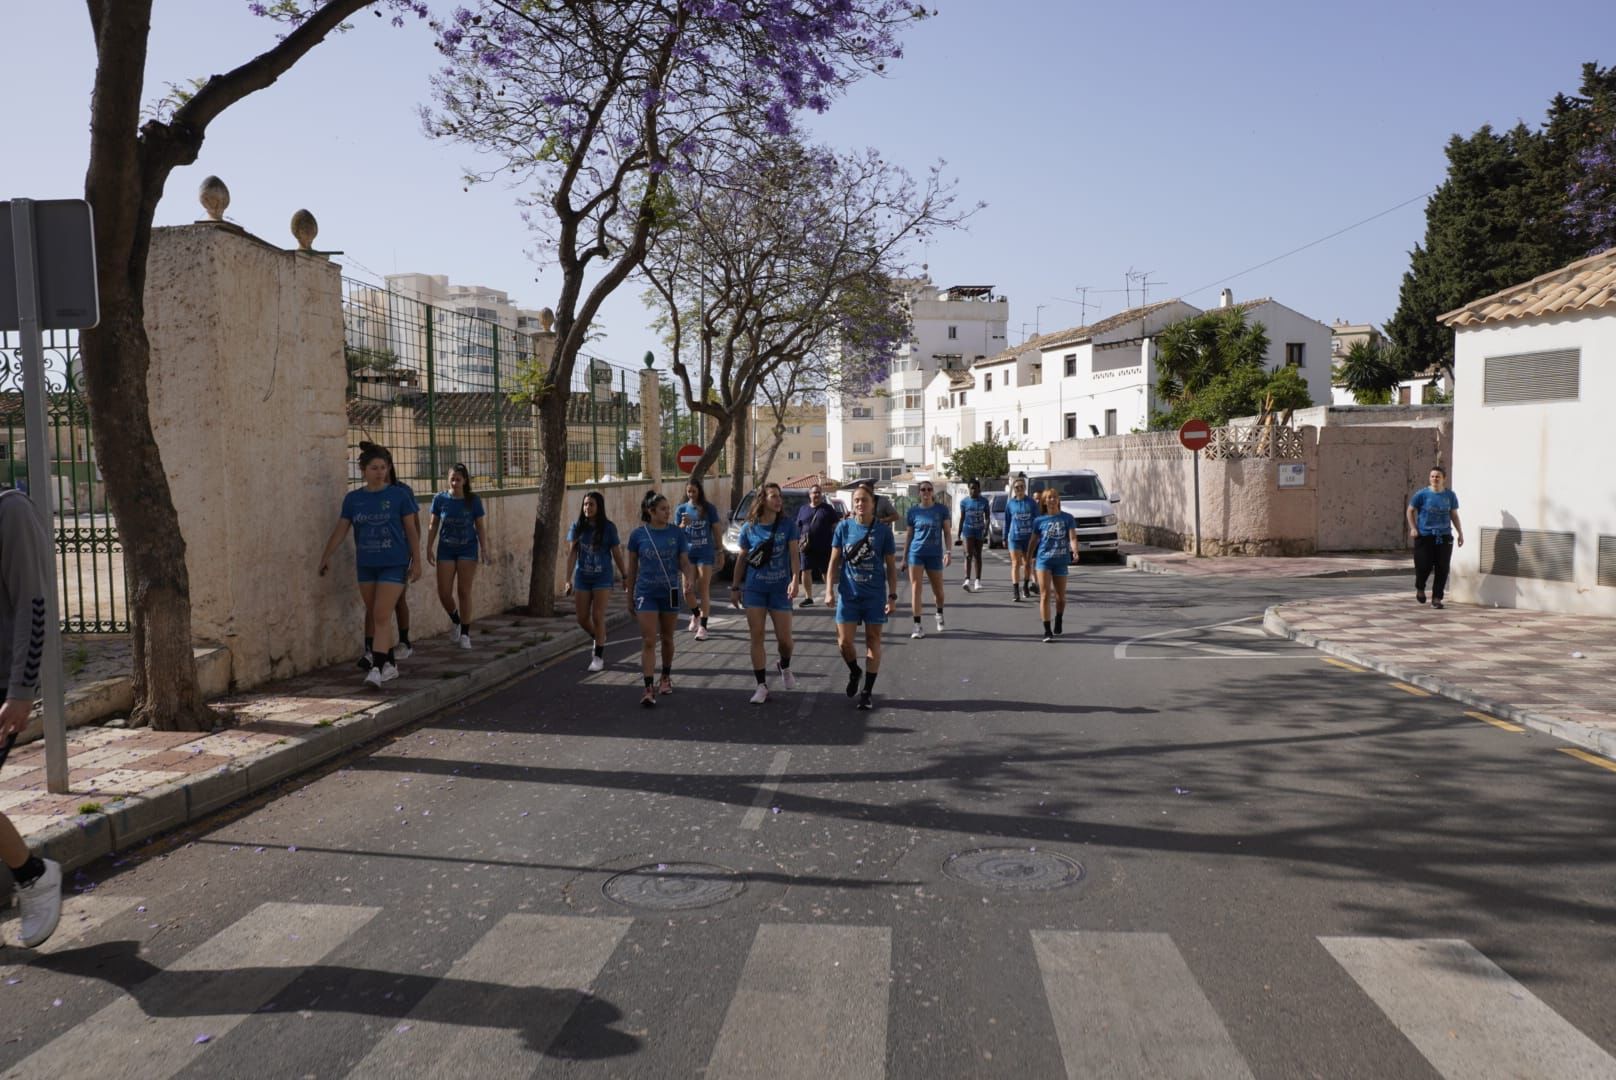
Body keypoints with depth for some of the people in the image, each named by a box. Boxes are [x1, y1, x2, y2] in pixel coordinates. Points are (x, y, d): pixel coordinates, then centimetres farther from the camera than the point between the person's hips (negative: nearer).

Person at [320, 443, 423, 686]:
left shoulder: (399, 495, -4)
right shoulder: (353, 499, 4)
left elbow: (411, 529, 0)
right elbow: (341, 529, 6)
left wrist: (416, 561, -1)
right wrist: (326, 556, -1)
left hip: (393, 564, -4)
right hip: (365, 565, 4)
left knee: (381, 615, -13)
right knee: (374, 617, 10)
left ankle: (376, 667, -14)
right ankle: (390, 664, 23)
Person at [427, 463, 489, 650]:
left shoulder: (473, 500, -5)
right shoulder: (440, 499, -2)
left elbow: (480, 526, 0)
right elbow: (433, 525, 6)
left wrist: (484, 548, -8)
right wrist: (429, 548, 0)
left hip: (467, 549, -1)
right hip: (446, 550, 1)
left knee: (464, 592, -2)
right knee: (444, 593, -3)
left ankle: (465, 634, 9)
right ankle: (455, 620, 28)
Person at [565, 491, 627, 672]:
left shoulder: (608, 528, -6)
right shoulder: (577, 527, -1)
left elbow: (616, 553, 1)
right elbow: (572, 553, 0)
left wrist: (624, 576, 7)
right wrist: (569, 579, -4)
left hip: (602, 577, -3)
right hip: (582, 577, 3)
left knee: (598, 616, -5)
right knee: (582, 618, 6)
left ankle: (599, 656, 7)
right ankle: (598, 640, 37)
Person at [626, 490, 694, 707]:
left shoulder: (677, 534, -2)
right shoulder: (638, 535, -3)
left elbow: (685, 563, 1)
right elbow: (632, 569, 5)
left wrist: (689, 580, -21)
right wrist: (629, 597, 8)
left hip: (670, 592, 1)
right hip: (646, 593, -1)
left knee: (667, 638, 15)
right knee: (648, 641, -7)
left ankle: (666, 677, 36)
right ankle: (648, 689, -9)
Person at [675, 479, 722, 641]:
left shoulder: (709, 509, -1)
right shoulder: (682, 509, 3)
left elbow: (716, 531, 4)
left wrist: (719, 551, 3)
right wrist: (683, 525, -17)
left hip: (705, 553, -2)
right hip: (688, 553, 2)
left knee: (704, 590, -3)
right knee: (688, 590, 1)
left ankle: (703, 627, 1)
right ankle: (696, 614, 31)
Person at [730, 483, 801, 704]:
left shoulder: (788, 525, -3)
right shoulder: (749, 528, 0)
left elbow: (794, 554, -9)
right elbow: (742, 559, 8)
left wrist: (794, 580, -24)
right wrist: (735, 587, 9)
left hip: (780, 589, -1)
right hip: (754, 589, 1)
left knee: (784, 638, 1)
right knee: (756, 636, -2)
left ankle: (784, 667, 35)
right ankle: (762, 686, 6)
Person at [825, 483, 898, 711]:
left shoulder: (883, 530, -3)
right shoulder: (844, 527, -1)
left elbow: (891, 566, 1)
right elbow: (835, 561, 4)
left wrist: (892, 595, -4)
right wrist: (829, 590, -3)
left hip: (875, 595, -1)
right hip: (848, 594, 1)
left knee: (873, 640, 5)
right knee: (844, 641, -1)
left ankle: (867, 691, 14)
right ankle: (854, 672, 30)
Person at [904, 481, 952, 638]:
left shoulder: (941, 509, 0)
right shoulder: (913, 511, 2)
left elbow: (947, 532, 2)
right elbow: (909, 535, 9)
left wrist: (948, 551, -8)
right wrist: (904, 557, 8)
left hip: (935, 555, 0)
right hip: (916, 554, 0)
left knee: (938, 590, 12)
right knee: (915, 589, -6)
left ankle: (939, 615, 41)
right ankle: (917, 625, -2)